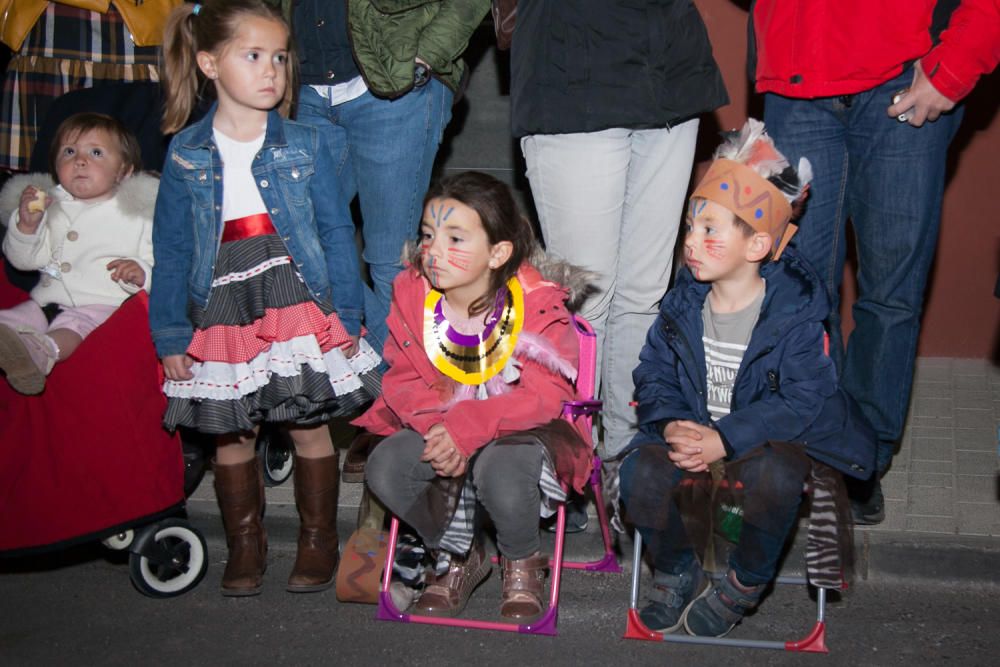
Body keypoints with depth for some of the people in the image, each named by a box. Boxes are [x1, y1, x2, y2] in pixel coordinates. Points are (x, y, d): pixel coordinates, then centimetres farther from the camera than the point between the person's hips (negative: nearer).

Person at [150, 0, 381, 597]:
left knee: (311, 428, 7)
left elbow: (337, 232, 2)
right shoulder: (187, 155, 0)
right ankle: (245, 545, 28)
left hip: (301, 310, -1)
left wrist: (346, 315, -2)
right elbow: (171, 251, 3)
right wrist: (171, 336, 1)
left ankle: (318, 540, 25)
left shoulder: (304, 145, -2)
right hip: (224, 320, 1)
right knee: (233, 436, 10)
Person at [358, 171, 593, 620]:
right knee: (385, 469, -23)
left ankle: (522, 563, 1)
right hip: (437, 422, 4)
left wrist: (469, 428, -34)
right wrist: (436, 426, -24)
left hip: (522, 427, -4)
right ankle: (458, 556, 7)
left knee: (500, 473, -37)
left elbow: (546, 394, -22)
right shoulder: (411, 294, -6)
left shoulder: (535, 304, -19)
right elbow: (403, 379, -2)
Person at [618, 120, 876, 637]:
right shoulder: (683, 304, 1)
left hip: (768, 439, -3)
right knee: (642, 473, -27)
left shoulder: (796, 308, -12)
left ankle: (746, 581, -5)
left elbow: (801, 400, -18)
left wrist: (725, 439, -29)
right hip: (689, 433, 3)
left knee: (772, 477, -37)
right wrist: (671, 424, -20)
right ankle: (675, 571, 4)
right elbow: (653, 376, 2)